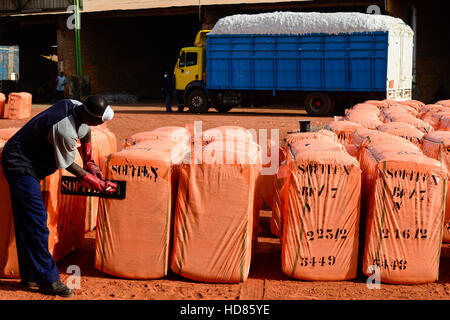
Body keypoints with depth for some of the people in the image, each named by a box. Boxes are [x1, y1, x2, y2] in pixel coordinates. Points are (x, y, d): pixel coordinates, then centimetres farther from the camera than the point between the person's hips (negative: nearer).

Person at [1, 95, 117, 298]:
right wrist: (99, 185, -8)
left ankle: (30, 276, 20)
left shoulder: (75, 106, -7)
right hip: (21, 165, -10)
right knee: (35, 222, -10)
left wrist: (90, 165, 21)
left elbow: (85, 131, 16)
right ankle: (48, 280, -5)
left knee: (27, 222, 13)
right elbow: (69, 166, -17)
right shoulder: (64, 130, -33)